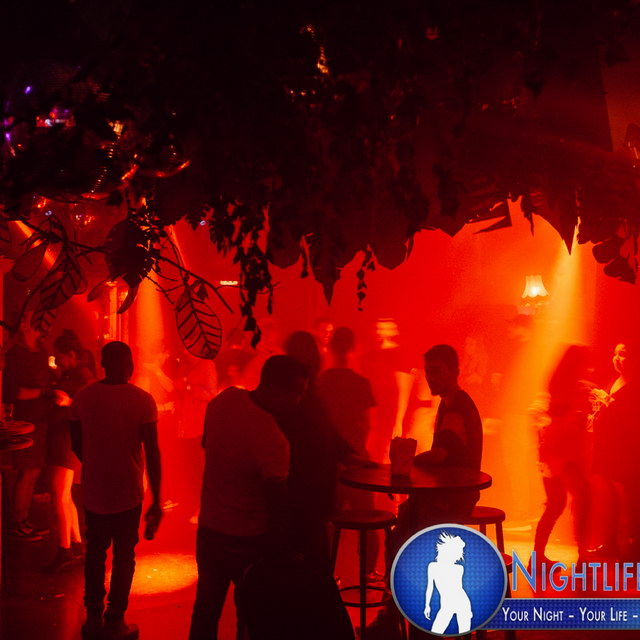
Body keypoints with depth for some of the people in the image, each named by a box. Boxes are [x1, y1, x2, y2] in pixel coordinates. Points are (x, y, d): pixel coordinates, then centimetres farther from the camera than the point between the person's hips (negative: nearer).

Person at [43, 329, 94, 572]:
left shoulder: (83, 376, -11)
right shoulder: (68, 376, 17)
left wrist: (67, 401, -29)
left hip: (70, 440, -10)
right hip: (60, 440, 10)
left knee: (59, 495, -11)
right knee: (63, 496, 13)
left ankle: (64, 550, -8)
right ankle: (76, 544, 21)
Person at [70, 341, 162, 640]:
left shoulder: (83, 397, -4)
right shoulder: (142, 400, -13)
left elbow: (76, 444, 5)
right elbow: (152, 453, -13)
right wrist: (156, 500, -5)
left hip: (94, 491, 3)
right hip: (128, 493, -3)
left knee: (95, 553, 18)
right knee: (124, 556, 11)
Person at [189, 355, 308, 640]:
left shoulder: (223, 400, -7)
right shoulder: (273, 441, -28)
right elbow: (276, 504, -22)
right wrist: (281, 550, -9)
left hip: (208, 528, 7)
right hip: (247, 541, -7)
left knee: (206, 608, 19)